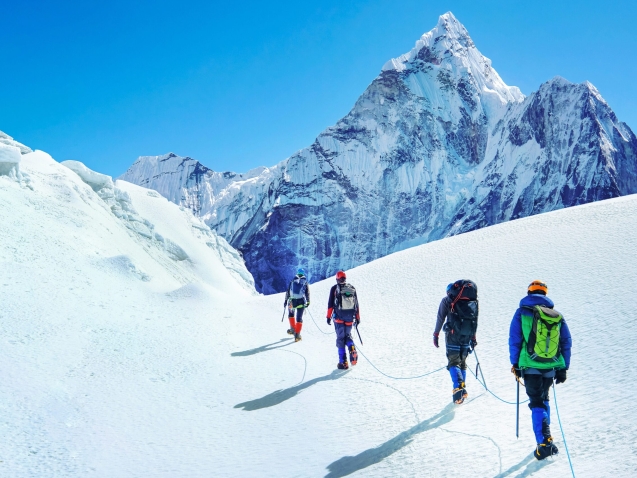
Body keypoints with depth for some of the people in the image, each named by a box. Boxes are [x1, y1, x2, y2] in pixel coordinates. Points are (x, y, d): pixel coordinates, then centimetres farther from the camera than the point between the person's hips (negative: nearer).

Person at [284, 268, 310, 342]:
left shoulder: (292, 281, 10)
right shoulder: (305, 282, 8)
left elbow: (288, 292, 8)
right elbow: (307, 293, 5)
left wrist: (286, 300, 13)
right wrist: (308, 302, 11)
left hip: (292, 301, 1)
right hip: (301, 301, -1)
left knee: (290, 314, 27)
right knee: (299, 318, 6)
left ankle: (293, 329, 21)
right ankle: (297, 334, 1)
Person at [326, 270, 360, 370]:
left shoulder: (334, 289, -1)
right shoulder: (352, 288, 9)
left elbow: (330, 304, -5)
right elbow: (356, 304, 11)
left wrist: (329, 317, -1)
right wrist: (357, 317, 16)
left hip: (339, 317, -3)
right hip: (350, 317, 3)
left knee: (340, 338, 4)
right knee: (348, 335, 20)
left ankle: (343, 362, 1)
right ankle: (352, 349, -10)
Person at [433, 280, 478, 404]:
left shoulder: (447, 300, 9)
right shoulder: (473, 301, 19)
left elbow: (440, 318, 3)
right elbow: (475, 320, 17)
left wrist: (436, 334, 7)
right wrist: (473, 337, 22)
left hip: (453, 335, -4)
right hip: (467, 335, 4)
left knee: (453, 362, -4)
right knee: (462, 362, 16)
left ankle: (458, 387, -24)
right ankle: (462, 389, 15)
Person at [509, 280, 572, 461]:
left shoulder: (522, 312, -2)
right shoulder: (558, 316, 8)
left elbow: (514, 341, -3)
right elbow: (566, 343, 9)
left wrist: (515, 365, 4)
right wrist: (563, 369, 14)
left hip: (530, 366, -4)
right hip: (551, 367, 4)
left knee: (537, 403, 1)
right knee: (544, 399, 23)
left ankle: (544, 442, -10)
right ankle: (546, 437, 27)